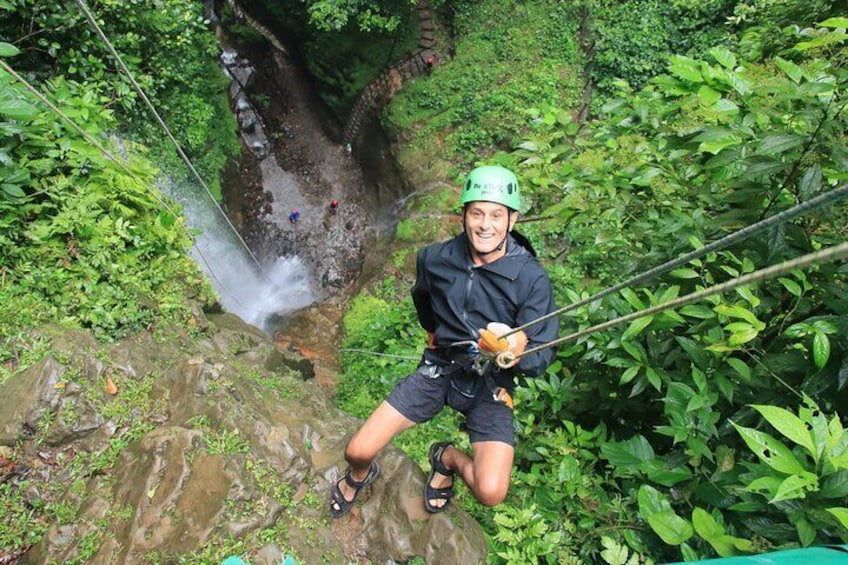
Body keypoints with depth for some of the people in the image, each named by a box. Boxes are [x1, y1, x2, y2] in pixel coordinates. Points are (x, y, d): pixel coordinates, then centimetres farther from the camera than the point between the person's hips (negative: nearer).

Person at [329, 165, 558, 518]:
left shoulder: (531, 279, -18)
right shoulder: (436, 258, -8)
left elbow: (542, 357, -17)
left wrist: (518, 352, -37)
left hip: (490, 384, -1)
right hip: (438, 369, 2)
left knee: (491, 492, -21)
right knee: (358, 451, -6)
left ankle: (448, 459, 15)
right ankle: (360, 475, 34)